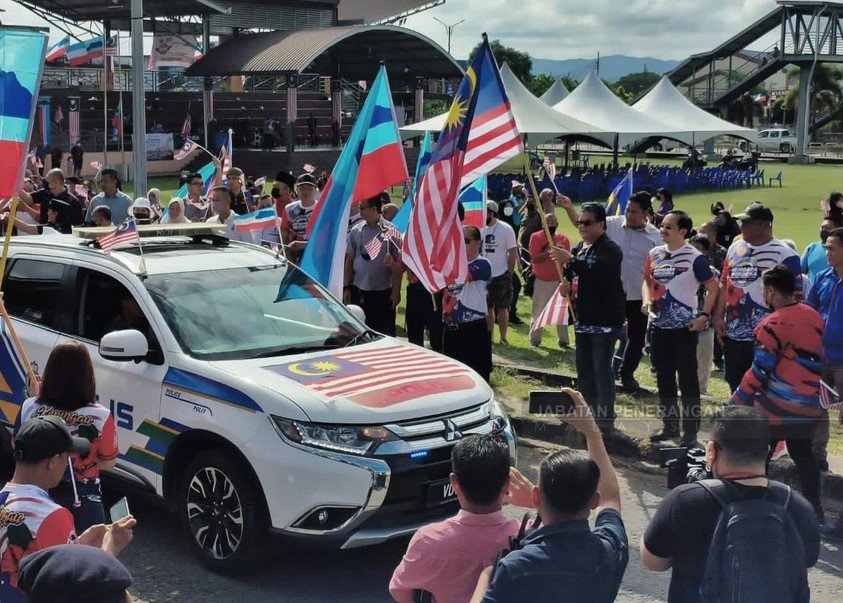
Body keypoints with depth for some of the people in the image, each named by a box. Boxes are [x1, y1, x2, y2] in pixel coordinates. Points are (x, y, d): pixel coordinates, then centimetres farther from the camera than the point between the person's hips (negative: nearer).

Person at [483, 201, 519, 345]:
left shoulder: (506, 229, -9)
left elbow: (512, 254, -6)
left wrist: (509, 274, -7)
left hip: (501, 276, -4)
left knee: (502, 307, 3)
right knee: (488, 307, 10)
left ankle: (503, 338, 11)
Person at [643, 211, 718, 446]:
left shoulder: (694, 258, -10)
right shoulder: (655, 254, 7)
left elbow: (713, 288, -6)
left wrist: (704, 316, -13)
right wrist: (647, 299, 0)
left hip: (684, 327, -6)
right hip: (658, 326, 6)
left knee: (687, 379, -1)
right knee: (663, 378, 13)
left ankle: (690, 431, 6)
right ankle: (669, 425, 25)